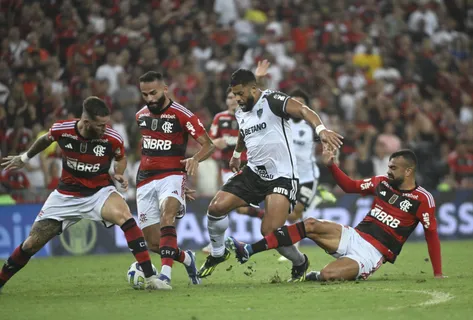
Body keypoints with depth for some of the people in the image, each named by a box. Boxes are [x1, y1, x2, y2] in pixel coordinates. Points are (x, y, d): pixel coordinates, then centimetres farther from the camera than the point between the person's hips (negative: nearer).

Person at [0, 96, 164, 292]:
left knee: (124, 216, -33)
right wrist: (24, 158, 22)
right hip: (67, 194, 2)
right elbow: (45, 140, 8)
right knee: (32, 243, 2)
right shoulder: (61, 129, -18)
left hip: (100, 192, -2)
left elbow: (121, 158, 6)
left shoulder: (112, 138, -19)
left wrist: (118, 174, -15)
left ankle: (150, 278, -32)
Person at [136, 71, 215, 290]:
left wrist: (195, 159, -29)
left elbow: (208, 145, -9)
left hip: (172, 175, -5)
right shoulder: (141, 116, 11)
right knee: (154, 243, 0)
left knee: (167, 214, -35)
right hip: (145, 180, 5)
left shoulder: (181, 115, -8)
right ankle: (186, 259, 31)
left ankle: (165, 275, -46)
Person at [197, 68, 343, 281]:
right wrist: (236, 154, 53)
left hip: (281, 175, -8)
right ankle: (217, 253, 21)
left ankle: (300, 263, 10)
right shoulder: (241, 113, 11)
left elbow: (302, 111, -29)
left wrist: (321, 129, -48)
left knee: (270, 231, -18)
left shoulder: (272, 101, -14)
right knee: (216, 207, -4)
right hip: (254, 173, 8)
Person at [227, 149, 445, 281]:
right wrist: (331, 165, 5)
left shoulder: (422, 199, -8)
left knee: (327, 275, -31)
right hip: (354, 236, 6)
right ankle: (248, 251, -22)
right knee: (310, 225, -19)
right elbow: (350, 186, 20)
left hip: (372, 253, -6)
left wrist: (438, 274, -8)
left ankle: (313, 277, 8)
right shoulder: (382, 182, 10)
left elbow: (431, 234, -5)